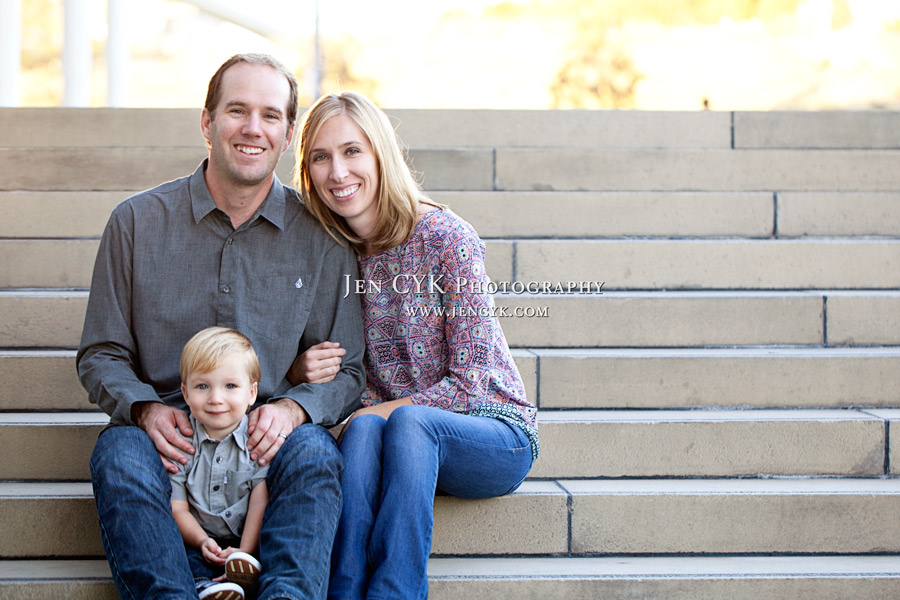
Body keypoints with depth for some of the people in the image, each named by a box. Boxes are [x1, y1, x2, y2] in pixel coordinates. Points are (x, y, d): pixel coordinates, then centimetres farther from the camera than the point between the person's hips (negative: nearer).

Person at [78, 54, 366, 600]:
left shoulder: (322, 240, 5)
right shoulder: (137, 222, 5)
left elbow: (347, 369, 9)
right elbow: (101, 355, 9)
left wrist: (294, 409, -14)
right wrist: (146, 408, -12)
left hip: (268, 440, 0)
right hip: (165, 432, 0)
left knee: (315, 452, -33)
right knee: (121, 454, -33)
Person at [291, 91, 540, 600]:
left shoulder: (446, 238, -12)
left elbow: (470, 381, -14)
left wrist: (378, 410, -19)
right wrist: (302, 371, -12)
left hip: (494, 435, -3)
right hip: (405, 443, 3)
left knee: (405, 421, -35)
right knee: (364, 427, -32)